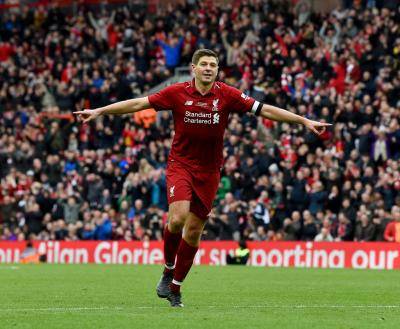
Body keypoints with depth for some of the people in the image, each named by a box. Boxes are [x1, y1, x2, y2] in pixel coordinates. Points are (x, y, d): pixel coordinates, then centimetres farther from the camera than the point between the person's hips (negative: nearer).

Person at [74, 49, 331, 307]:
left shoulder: (227, 95, -6)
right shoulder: (177, 92, -7)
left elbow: (264, 110, -5)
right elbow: (138, 104, -2)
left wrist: (304, 121, -8)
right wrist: (99, 111, -2)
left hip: (209, 171, 2)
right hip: (181, 164, -2)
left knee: (194, 232, 4)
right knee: (178, 218, -23)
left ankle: (175, 288, 21)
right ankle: (168, 269, 4)